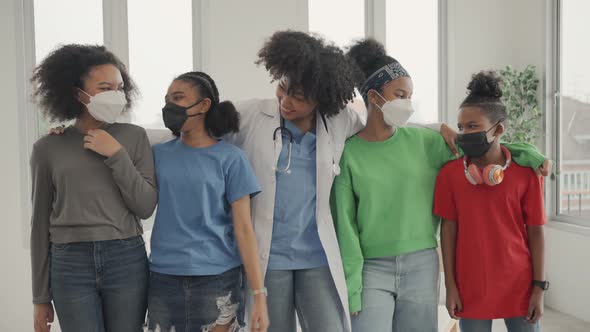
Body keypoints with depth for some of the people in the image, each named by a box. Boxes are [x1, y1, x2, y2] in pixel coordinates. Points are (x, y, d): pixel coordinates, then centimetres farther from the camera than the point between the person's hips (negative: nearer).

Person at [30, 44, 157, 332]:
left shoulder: (134, 137, 2)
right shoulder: (48, 148, 1)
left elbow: (146, 206, -2)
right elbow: (40, 224, 6)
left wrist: (116, 155, -11)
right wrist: (41, 296, 8)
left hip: (127, 261, 1)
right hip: (70, 265, 0)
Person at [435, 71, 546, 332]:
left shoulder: (526, 173, -5)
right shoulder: (450, 174, -3)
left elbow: (535, 232, -1)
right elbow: (448, 230, 0)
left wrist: (539, 287, -2)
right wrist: (450, 286, -2)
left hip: (520, 288, 0)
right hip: (471, 290, 1)